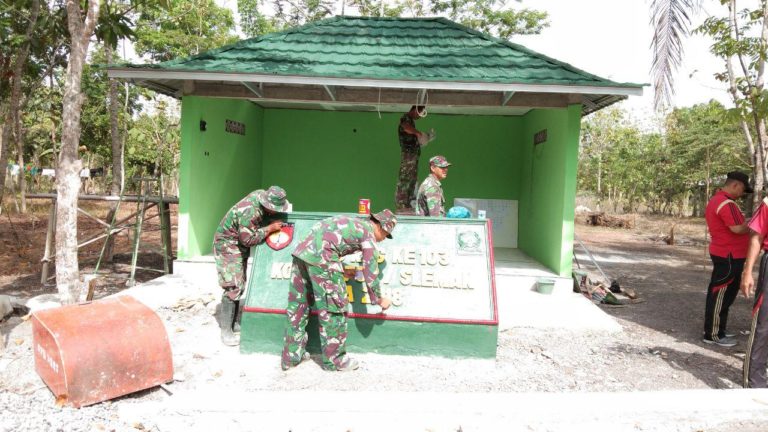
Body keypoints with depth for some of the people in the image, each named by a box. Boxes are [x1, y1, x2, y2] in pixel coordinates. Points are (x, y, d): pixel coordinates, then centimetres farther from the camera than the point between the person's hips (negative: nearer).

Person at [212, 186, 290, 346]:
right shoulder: (249, 212, -35)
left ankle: (230, 321, 26)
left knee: (240, 285, 14)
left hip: (240, 246, 9)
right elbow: (248, 239, -27)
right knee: (233, 287, -12)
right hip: (228, 246, -9)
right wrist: (270, 228, -24)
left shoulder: (262, 194, -11)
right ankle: (226, 331, -6)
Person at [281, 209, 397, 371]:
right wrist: (379, 300, 17)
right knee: (332, 308, 3)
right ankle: (334, 359, 13)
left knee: (297, 306, 14)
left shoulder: (353, 223, 27)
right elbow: (371, 272, 6)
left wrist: (341, 271, 36)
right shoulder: (368, 233, 5)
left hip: (302, 251, 9)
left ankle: (291, 356, 24)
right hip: (320, 257, -9)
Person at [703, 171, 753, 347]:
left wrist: (746, 223, 12)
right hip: (729, 256, -10)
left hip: (723, 253, 10)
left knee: (724, 294, 16)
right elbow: (738, 229, -25)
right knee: (720, 295, -4)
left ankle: (717, 330, 24)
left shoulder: (716, 200, 15)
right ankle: (712, 334, 4)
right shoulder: (727, 203, -19)